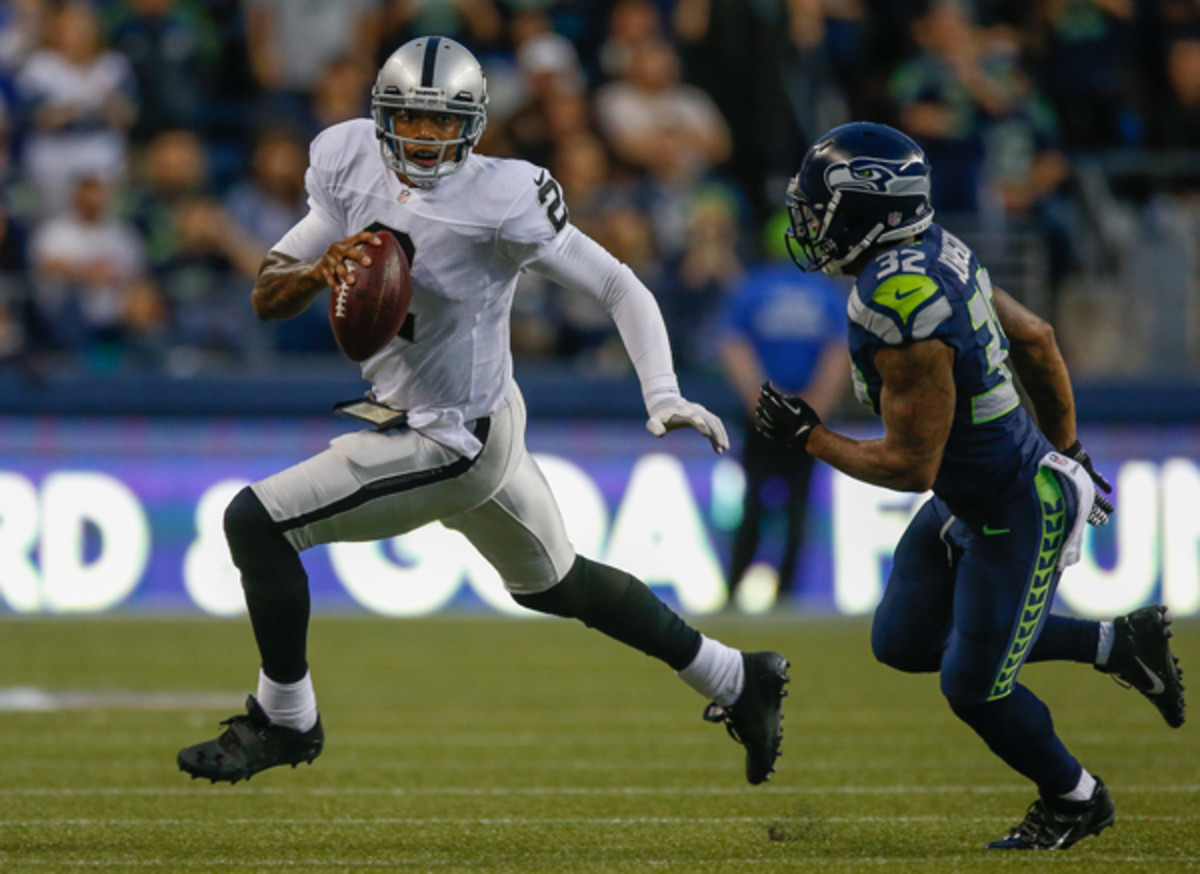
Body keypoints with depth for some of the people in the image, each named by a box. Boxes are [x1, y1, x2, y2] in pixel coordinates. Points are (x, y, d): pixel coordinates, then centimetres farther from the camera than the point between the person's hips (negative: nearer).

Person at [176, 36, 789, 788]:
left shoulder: (499, 202, -24)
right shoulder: (357, 170, -4)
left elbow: (618, 287, -18)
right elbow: (267, 297, -2)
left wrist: (664, 396, -29)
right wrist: (319, 271, -24)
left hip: (450, 445, -8)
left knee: (255, 523, -10)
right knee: (556, 584, 26)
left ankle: (284, 719, 9)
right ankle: (738, 682, 40)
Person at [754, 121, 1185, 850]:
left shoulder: (904, 316, -32)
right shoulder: (938, 255, -3)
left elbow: (911, 466, -25)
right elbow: (1036, 339, 9)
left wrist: (809, 438, -12)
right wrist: (1063, 447, 22)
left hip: (1016, 515, -9)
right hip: (968, 496, 9)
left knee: (974, 687, 6)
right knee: (905, 643, 18)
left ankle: (1075, 800, 32)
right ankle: (1115, 644, 27)